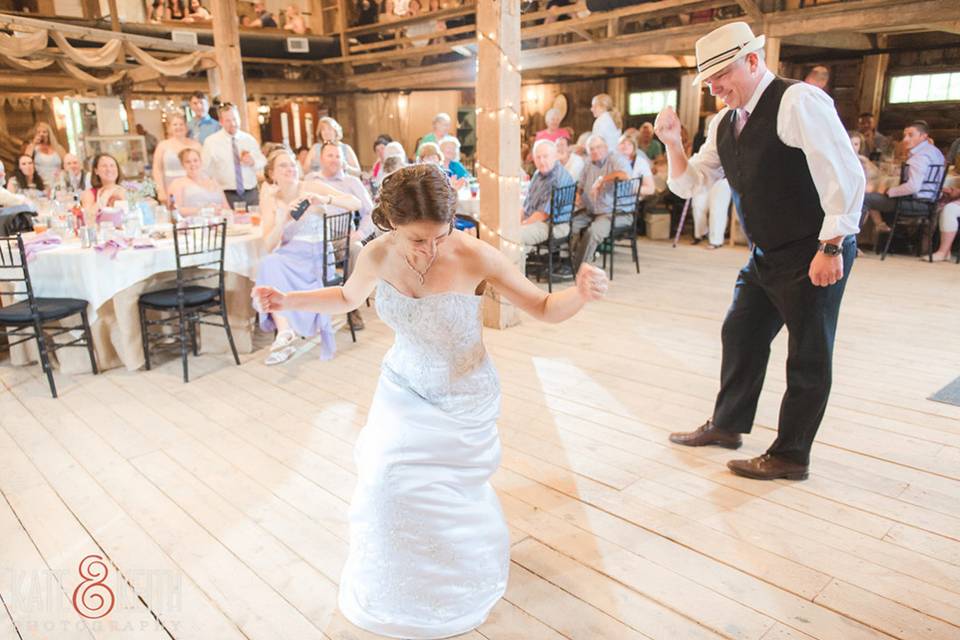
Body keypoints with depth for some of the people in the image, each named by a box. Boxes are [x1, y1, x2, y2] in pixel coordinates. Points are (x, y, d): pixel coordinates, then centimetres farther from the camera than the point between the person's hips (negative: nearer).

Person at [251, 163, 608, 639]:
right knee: (386, 483, 3)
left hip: (463, 400, -3)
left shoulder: (476, 257, -29)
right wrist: (287, 301, -7)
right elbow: (348, 298, 5)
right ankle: (391, 595, 36)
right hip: (403, 389, 3)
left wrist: (580, 293, -40)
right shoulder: (378, 256, -18)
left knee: (442, 494, 8)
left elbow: (544, 308, -19)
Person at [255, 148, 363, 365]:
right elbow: (269, 247, -5)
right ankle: (285, 331, -36)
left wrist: (324, 200, -26)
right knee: (268, 264, -29)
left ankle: (285, 332, -18)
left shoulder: (312, 187, -3)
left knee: (272, 272, -26)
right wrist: (282, 220, -21)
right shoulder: (271, 201, 5)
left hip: (316, 257, -3)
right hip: (288, 257, 3)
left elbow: (356, 203, -12)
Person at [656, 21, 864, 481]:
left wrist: (831, 248, -22)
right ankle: (726, 425, 35)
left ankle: (790, 457, 19)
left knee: (808, 354, 4)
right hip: (766, 254, 8)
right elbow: (689, 183, 13)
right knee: (740, 335, 16)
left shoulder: (798, 101, -17)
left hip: (816, 254, -8)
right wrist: (672, 143, -3)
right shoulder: (724, 123, 8)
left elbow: (845, 177, -21)